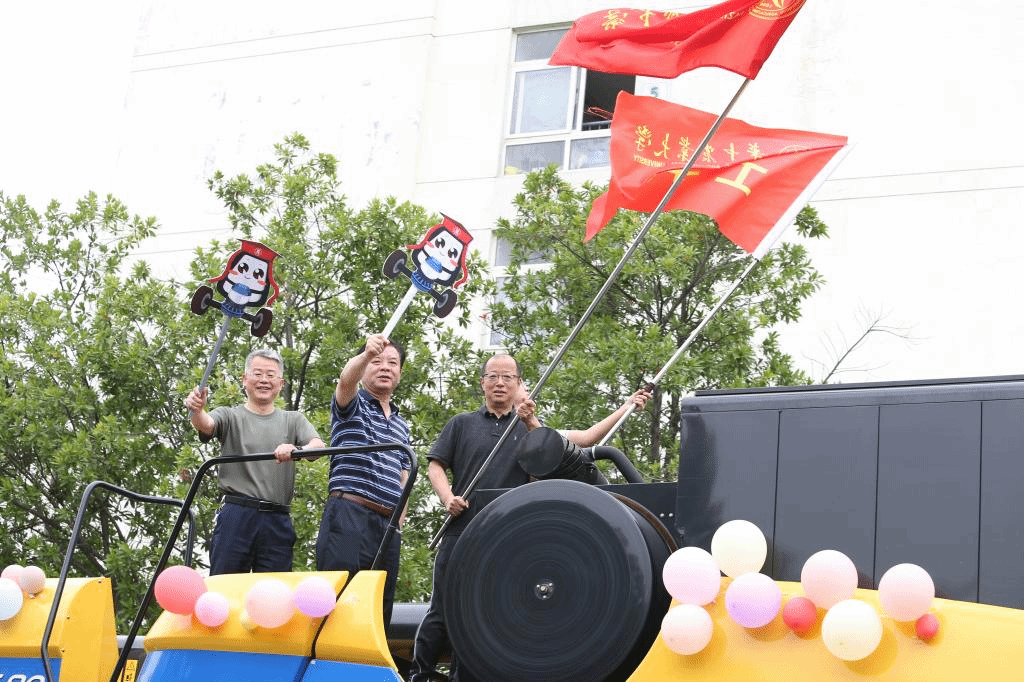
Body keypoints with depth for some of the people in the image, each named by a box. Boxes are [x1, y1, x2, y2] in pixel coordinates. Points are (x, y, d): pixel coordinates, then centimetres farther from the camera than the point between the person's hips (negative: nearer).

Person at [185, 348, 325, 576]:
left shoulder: (293, 420, 16)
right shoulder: (231, 416, 10)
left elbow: (318, 446, -2)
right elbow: (207, 425, -11)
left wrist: (296, 450, -25)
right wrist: (196, 411, -36)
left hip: (278, 523, 2)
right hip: (235, 516, -2)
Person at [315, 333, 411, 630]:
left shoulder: (401, 425, 25)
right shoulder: (352, 405, 7)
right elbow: (346, 380, -18)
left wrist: (399, 522, 12)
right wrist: (367, 354, -39)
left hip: (388, 523, 6)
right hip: (350, 513, -6)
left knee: (380, 606, 4)